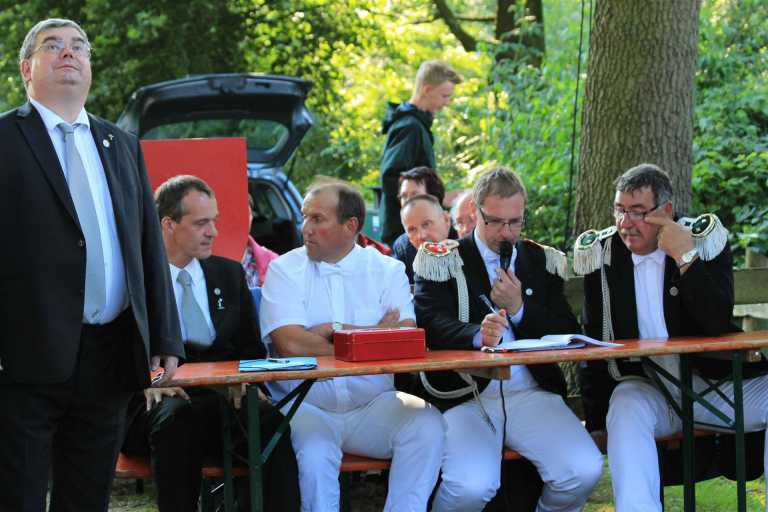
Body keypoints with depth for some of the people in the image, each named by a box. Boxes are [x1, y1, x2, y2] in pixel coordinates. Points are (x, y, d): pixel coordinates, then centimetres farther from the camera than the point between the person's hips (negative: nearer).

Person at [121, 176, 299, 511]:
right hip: (158, 400, -3)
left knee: (271, 423, -29)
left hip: (221, 398, 3)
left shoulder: (230, 274, 19)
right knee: (176, 417, -38)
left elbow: (252, 348, 17)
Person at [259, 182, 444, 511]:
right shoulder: (285, 269, 3)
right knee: (314, 451, -33)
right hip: (306, 407, -2)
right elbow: (291, 344, -13)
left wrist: (337, 331, -9)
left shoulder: (388, 270, 7)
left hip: (375, 404, 2)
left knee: (426, 422, -24)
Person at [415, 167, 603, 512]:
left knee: (584, 470, -21)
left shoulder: (544, 262, 16)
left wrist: (520, 309, -6)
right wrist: (477, 334, -33)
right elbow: (432, 324, -11)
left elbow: (570, 337, 10)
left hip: (531, 392, 3)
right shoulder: (442, 261, 5)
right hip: (465, 395, -3)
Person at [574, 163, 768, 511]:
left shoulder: (705, 240, -4)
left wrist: (685, 257, -21)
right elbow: (593, 344, 6)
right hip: (644, 388, 0)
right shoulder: (600, 252, 1)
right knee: (627, 405, -32)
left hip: (713, 379, 0)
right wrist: (595, 420, 1)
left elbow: (720, 323, -15)